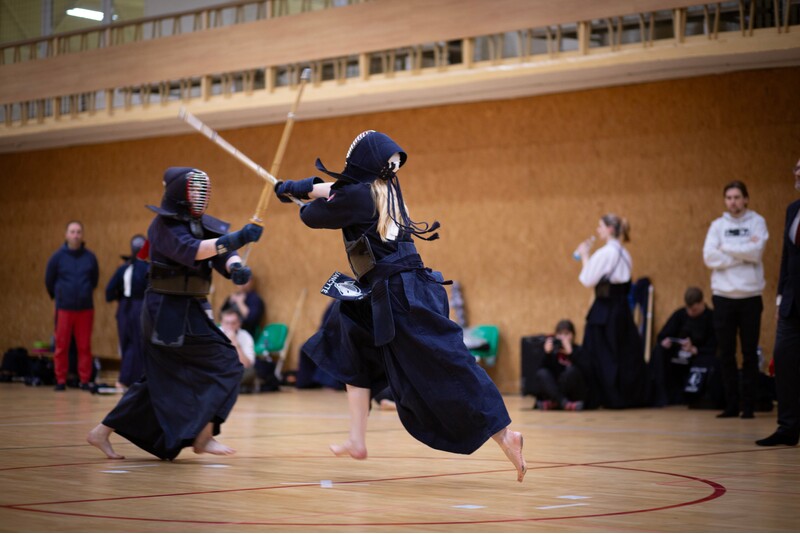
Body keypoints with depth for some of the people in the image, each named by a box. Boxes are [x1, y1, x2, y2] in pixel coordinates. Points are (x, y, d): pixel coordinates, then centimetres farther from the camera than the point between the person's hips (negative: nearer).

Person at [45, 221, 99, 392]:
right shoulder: (58, 257, -2)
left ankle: (85, 380, 10)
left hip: (85, 308, 1)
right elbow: (49, 281, 10)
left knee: (85, 346, 3)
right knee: (62, 346, 2)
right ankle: (61, 380, 10)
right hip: (64, 308, -1)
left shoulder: (90, 257, 1)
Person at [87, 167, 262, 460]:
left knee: (161, 380, 13)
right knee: (224, 364, -11)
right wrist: (236, 238, -41)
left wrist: (236, 267, -27)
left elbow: (223, 253, -3)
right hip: (170, 311, -9)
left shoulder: (202, 223, 11)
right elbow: (190, 251, -30)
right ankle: (203, 437, -5)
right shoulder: (165, 225, -12)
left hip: (190, 310, 9)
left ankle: (102, 432, 21)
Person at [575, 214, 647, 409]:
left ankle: (608, 397, 4)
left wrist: (584, 256, 0)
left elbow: (588, 281, -12)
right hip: (622, 307, 8)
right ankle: (631, 396, 15)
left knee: (602, 354, 2)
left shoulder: (604, 253, -14)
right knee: (625, 353, 12)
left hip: (605, 308, -8)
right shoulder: (624, 254, 11)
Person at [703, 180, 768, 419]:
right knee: (726, 354, 5)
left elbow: (756, 252, -13)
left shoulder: (757, 222, 2)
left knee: (750, 354, 3)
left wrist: (726, 248, -8)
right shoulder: (718, 225, 7)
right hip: (723, 296, 2)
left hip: (750, 296, -2)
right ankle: (732, 404, 13)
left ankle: (748, 405, 9)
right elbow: (710, 258, -7)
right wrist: (743, 252, -11)